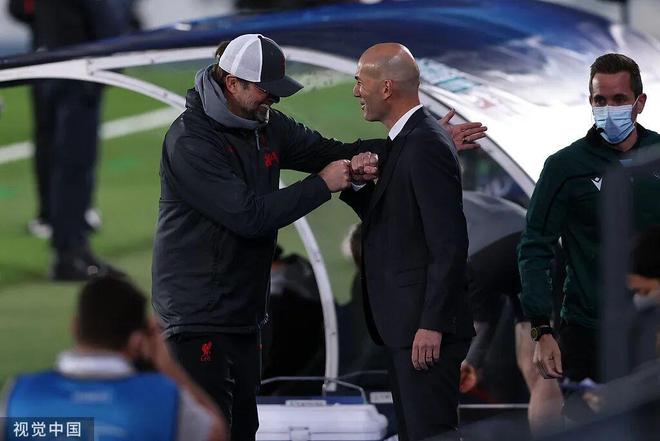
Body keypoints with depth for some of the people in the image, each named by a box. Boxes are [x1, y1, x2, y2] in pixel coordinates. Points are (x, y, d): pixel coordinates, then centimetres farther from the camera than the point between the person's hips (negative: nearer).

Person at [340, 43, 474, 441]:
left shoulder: (427, 146, -17)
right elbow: (379, 213, 20)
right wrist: (358, 182, -1)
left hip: (426, 326, -10)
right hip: (405, 321, 10)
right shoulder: (405, 139, 14)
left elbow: (450, 242, -21)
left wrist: (432, 325, -22)